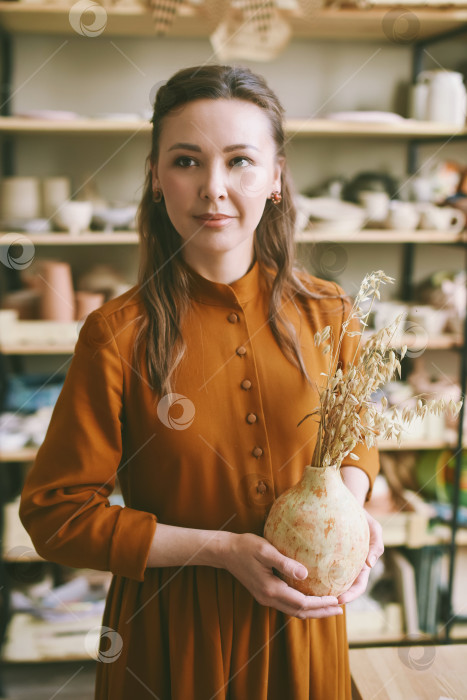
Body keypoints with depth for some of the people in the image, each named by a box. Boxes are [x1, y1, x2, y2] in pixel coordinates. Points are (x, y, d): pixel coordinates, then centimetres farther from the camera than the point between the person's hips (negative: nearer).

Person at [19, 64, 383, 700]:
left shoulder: (326, 314, -7)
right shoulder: (118, 335, -17)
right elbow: (55, 514, -13)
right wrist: (220, 550, -19)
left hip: (300, 622, 3)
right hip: (171, 630, -2)